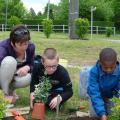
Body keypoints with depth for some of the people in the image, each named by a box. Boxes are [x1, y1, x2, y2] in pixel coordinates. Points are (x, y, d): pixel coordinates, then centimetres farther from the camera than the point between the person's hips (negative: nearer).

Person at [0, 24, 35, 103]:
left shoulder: (31, 47, -17)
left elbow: (31, 64, -4)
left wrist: (27, 67, -29)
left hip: (15, 75, 4)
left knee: (27, 78, -30)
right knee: (10, 61, -35)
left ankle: (9, 90, 2)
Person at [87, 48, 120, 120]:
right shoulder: (94, 71, -35)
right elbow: (94, 93, -35)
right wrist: (101, 113, -43)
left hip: (110, 95, 1)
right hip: (97, 94, -1)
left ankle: (108, 102, 24)